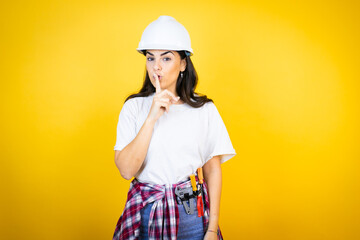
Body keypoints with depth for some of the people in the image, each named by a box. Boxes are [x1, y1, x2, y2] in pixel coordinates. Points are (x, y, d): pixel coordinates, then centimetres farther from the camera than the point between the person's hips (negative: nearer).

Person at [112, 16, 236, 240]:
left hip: (191, 213, 0)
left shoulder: (205, 109, -3)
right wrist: (152, 117, -20)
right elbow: (126, 170, -13)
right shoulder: (134, 107, -3)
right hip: (145, 212, 0)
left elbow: (213, 169, 0)